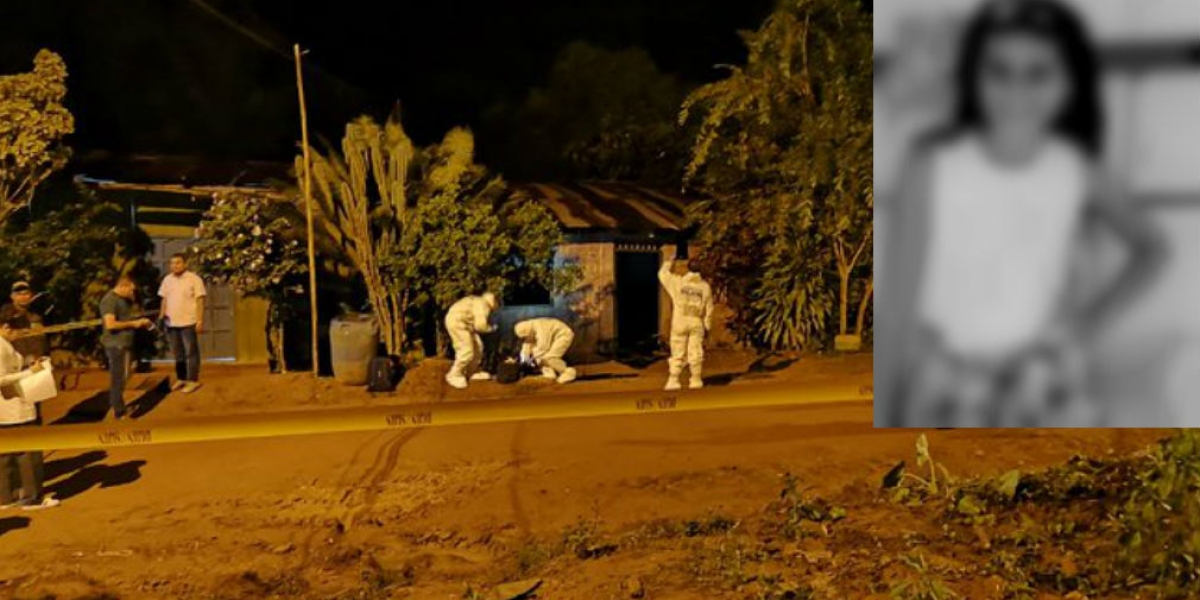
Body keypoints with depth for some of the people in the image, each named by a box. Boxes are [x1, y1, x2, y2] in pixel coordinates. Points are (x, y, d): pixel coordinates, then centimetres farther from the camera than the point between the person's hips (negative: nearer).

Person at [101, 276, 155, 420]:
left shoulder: (124, 299, 14)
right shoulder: (109, 300, -16)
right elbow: (110, 324, -25)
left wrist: (140, 321, 9)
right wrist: (133, 323, -17)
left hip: (124, 343, 10)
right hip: (116, 344, -10)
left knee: (122, 377, 16)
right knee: (118, 378, -4)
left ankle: (117, 406, 27)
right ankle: (119, 411, 2)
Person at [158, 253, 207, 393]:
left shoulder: (194, 279, -9)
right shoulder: (167, 279, 9)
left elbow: (199, 301, -10)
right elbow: (164, 299, 15)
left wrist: (200, 320, -14)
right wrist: (161, 316, 8)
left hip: (188, 322, -6)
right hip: (172, 322, 6)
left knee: (191, 352, 0)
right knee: (177, 353, 16)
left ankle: (193, 381, 5)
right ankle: (181, 378, 27)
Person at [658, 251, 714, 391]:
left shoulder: (677, 282, -3)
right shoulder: (704, 285, 6)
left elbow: (662, 273, 14)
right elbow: (709, 308, 7)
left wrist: (671, 261, 24)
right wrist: (707, 326, 13)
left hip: (680, 322, -2)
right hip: (697, 323, 2)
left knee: (677, 353, 1)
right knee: (696, 352, 5)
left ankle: (673, 381, 0)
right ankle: (696, 380, 7)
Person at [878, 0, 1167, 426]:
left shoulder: (1076, 172, -7)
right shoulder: (932, 169, -15)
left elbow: (1149, 248, 13)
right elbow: (897, 304, -10)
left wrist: (1097, 315, -3)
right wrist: (881, 422, -7)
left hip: (1040, 385, 2)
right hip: (943, 382, -2)